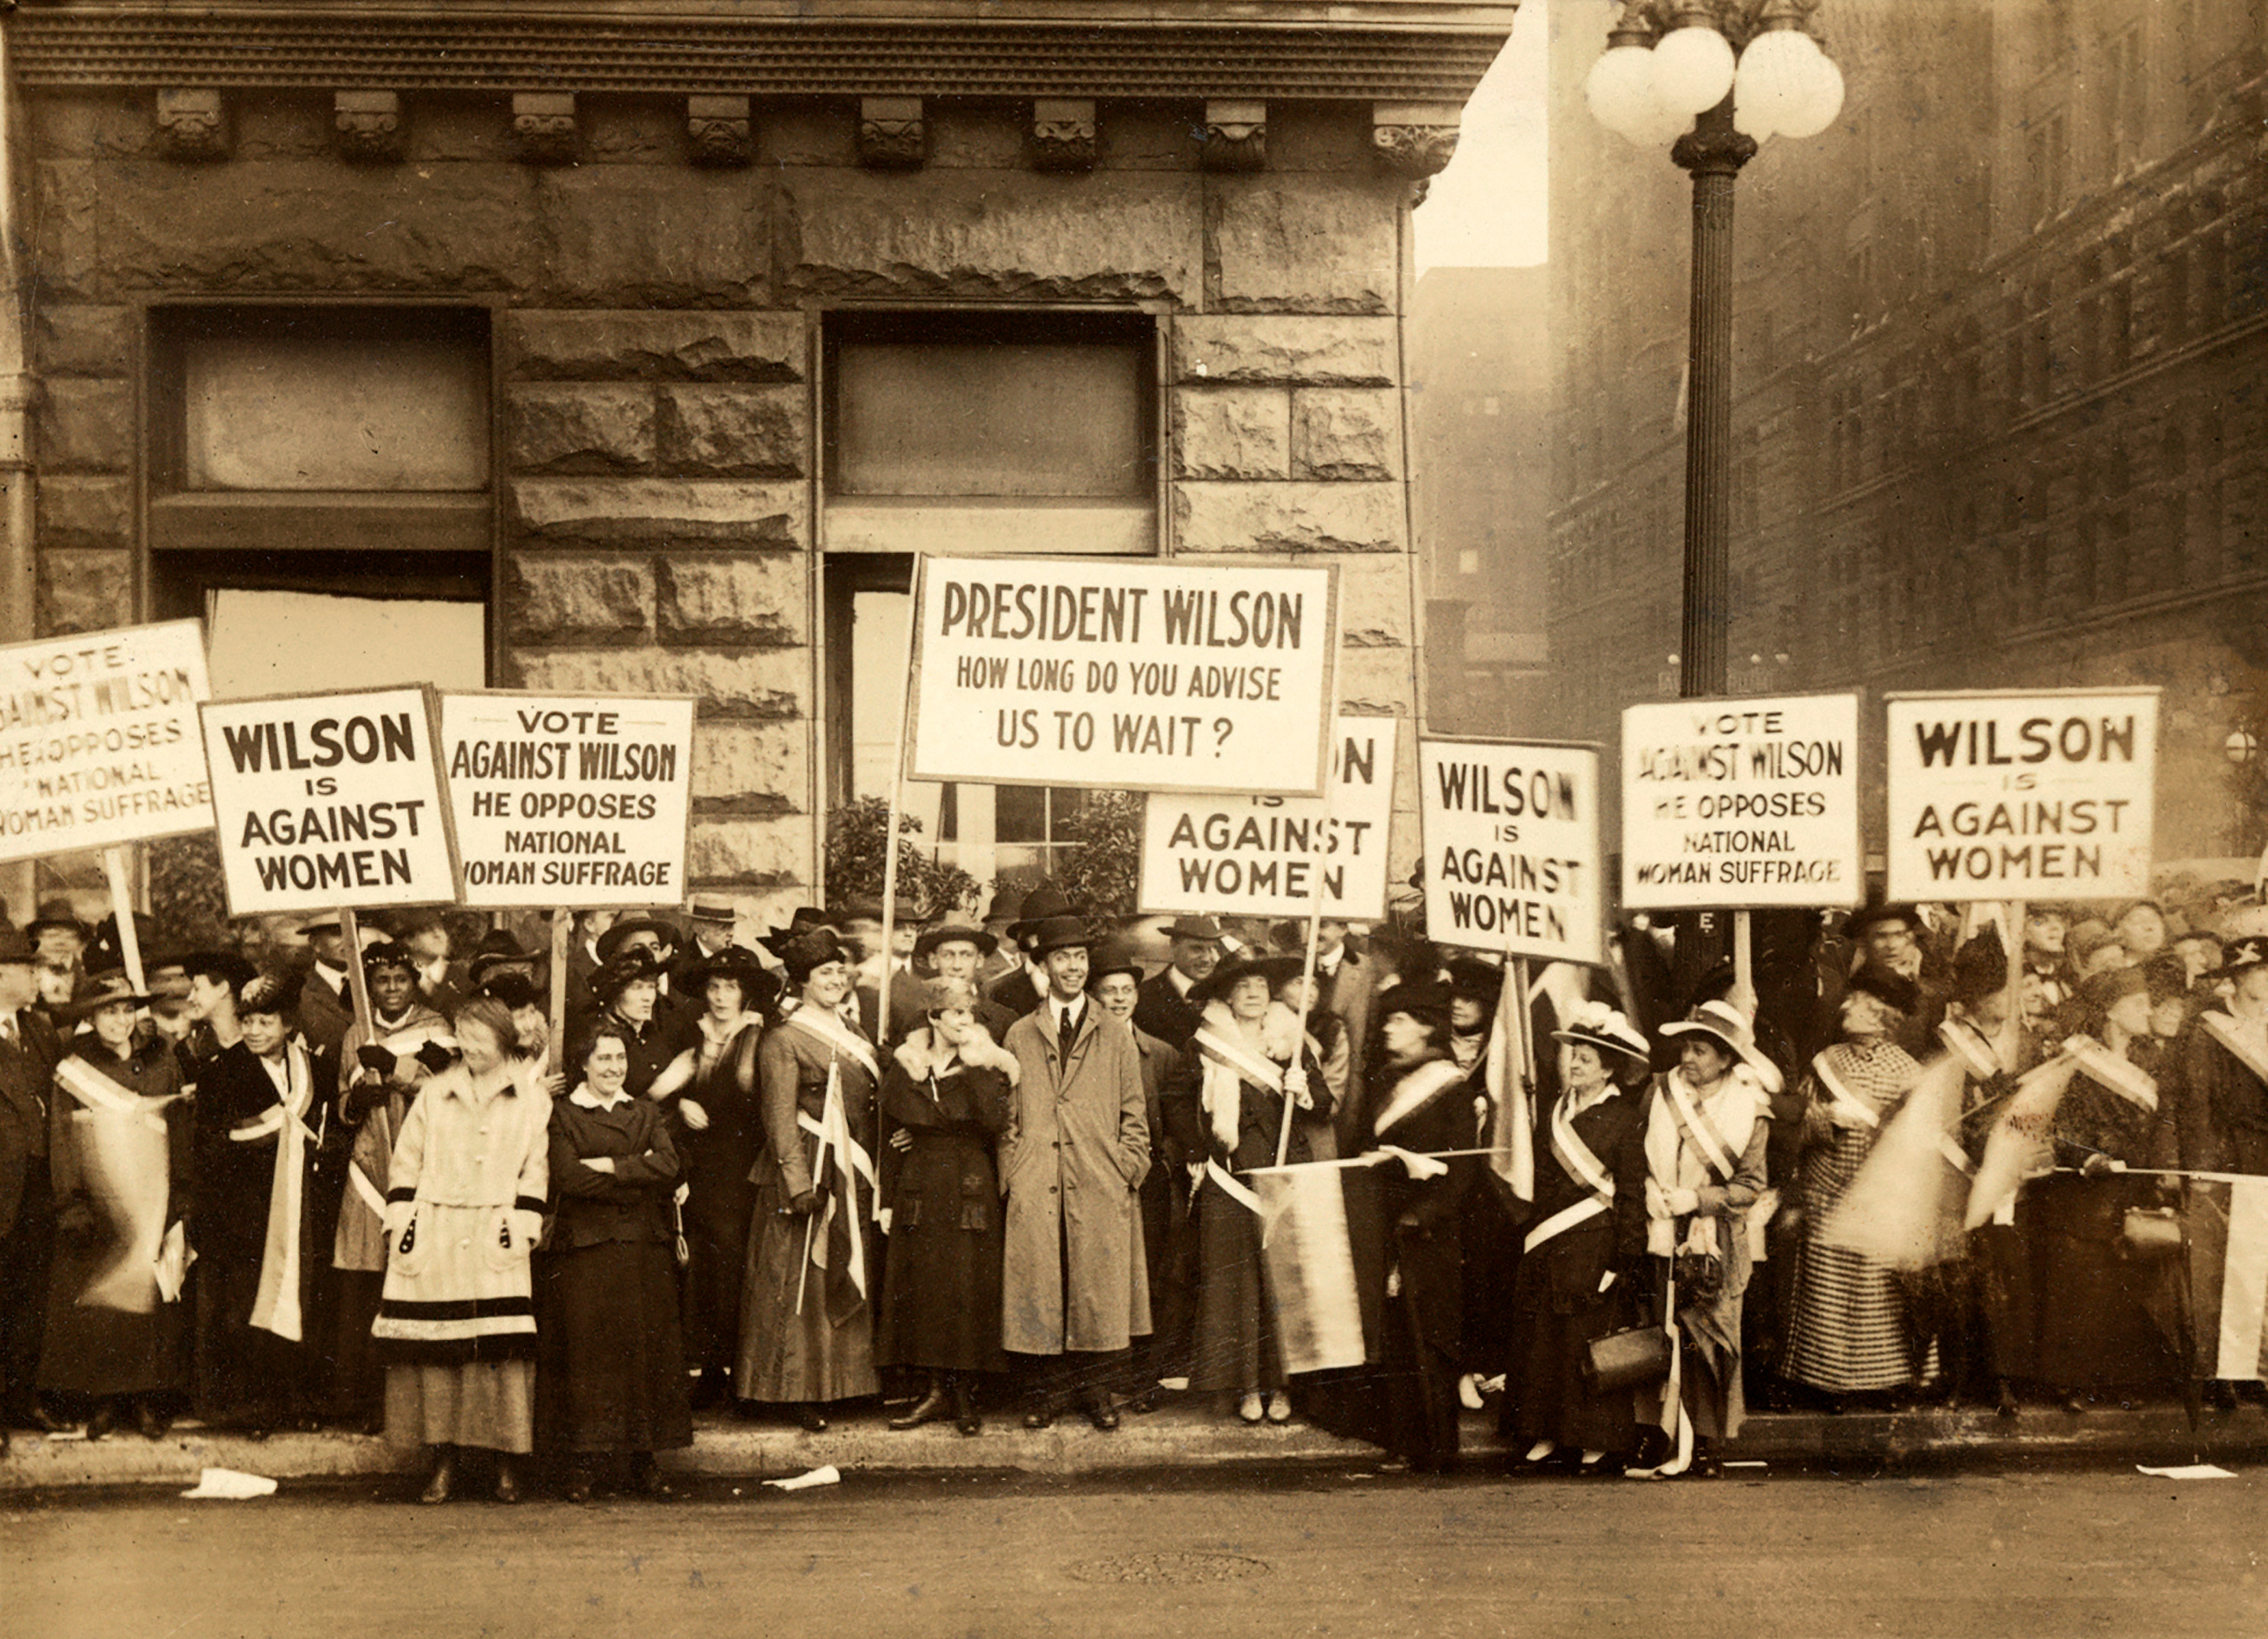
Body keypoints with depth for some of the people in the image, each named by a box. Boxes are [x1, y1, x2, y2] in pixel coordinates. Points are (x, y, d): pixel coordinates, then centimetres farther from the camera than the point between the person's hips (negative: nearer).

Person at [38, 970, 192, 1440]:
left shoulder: (161, 1061, 9)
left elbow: (180, 1128, 9)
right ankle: (105, 1397, 7)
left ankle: (150, 1398, 5)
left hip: (153, 1200, 1)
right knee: (96, 1300, -3)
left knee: (154, 1293, -2)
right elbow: (61, 1141, 0)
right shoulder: (73, 1069, 3)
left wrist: (180, 1198, 3)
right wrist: (72, 1204, -9)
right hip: (98, 1203, -1)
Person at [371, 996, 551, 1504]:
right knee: (435, 1350, -1)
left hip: (496, 1242, -2)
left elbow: (536, 1171, 6)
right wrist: (401, 1223, 3)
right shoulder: (435, 1095, 13)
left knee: (503, 1350, -8)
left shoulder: (532, 1099, 8)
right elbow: (405, 1162, 13)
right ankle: (443, 1466, 7)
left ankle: (508, 1467, -1)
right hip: (434, 1240, 2)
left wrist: (521, 1227, -4)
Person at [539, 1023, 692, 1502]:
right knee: (587, 1352, -4)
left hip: (646, 1249, 3)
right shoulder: (563, 1114, 4)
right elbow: (569, 1177, -11)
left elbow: (669, 1165, -1)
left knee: (646, 1350, 2)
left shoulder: (647, 1113, 16)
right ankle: (585, 1460, 3)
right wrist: (639, 1178, -8)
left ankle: (643, 1461, 8)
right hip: (585, 1251, -3)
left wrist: (609, 1166, -10)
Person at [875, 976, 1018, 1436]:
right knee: (921, 1285, 2)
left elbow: (996, 1124, -14)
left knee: (969, 1289, -3)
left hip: (971, 1192, -2)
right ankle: (939, 1389, 11)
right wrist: (888, 1199, 7)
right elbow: (892, 1137, 10)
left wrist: (975, 1069, -18)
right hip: (920, 1192, 2)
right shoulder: (904, 1067, 6)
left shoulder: (987, 1065, 1)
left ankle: (963, 1392, 7)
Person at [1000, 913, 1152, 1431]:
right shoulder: (1019, 1037, 11)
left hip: (1102, 1191, 0)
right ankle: (1048, 1390, 10)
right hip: (1036, 1189, 0)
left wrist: (1127, 1173, 0)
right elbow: (1009, 1116, 11)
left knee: (1101, 1287, 0)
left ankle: (1095, 1389, 11)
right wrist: (1011, 1175, 2)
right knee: (1038, 1288, -1)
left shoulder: (1116, 1039, 12)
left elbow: (1134, 1116, 11)